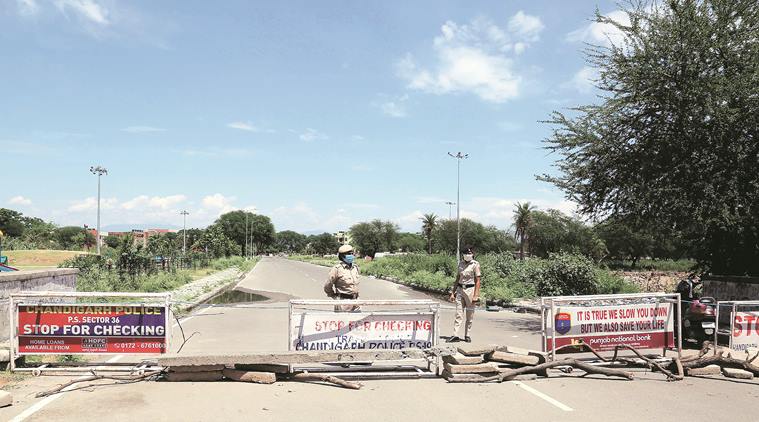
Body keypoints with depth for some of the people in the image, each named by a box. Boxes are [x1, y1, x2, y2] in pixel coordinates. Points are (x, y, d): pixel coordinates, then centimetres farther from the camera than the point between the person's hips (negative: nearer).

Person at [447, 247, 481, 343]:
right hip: (460, 289, 4)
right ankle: (455, 335, -5)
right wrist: (453, 292, 11)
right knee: (459, 314, -1)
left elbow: (477, 281, -8)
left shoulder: (475, 264, -5)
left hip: (470, 289, -4)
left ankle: (467, 335, 14)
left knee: (469, 315, 5)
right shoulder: (461, 264, 10)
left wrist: (476, 295, -15)